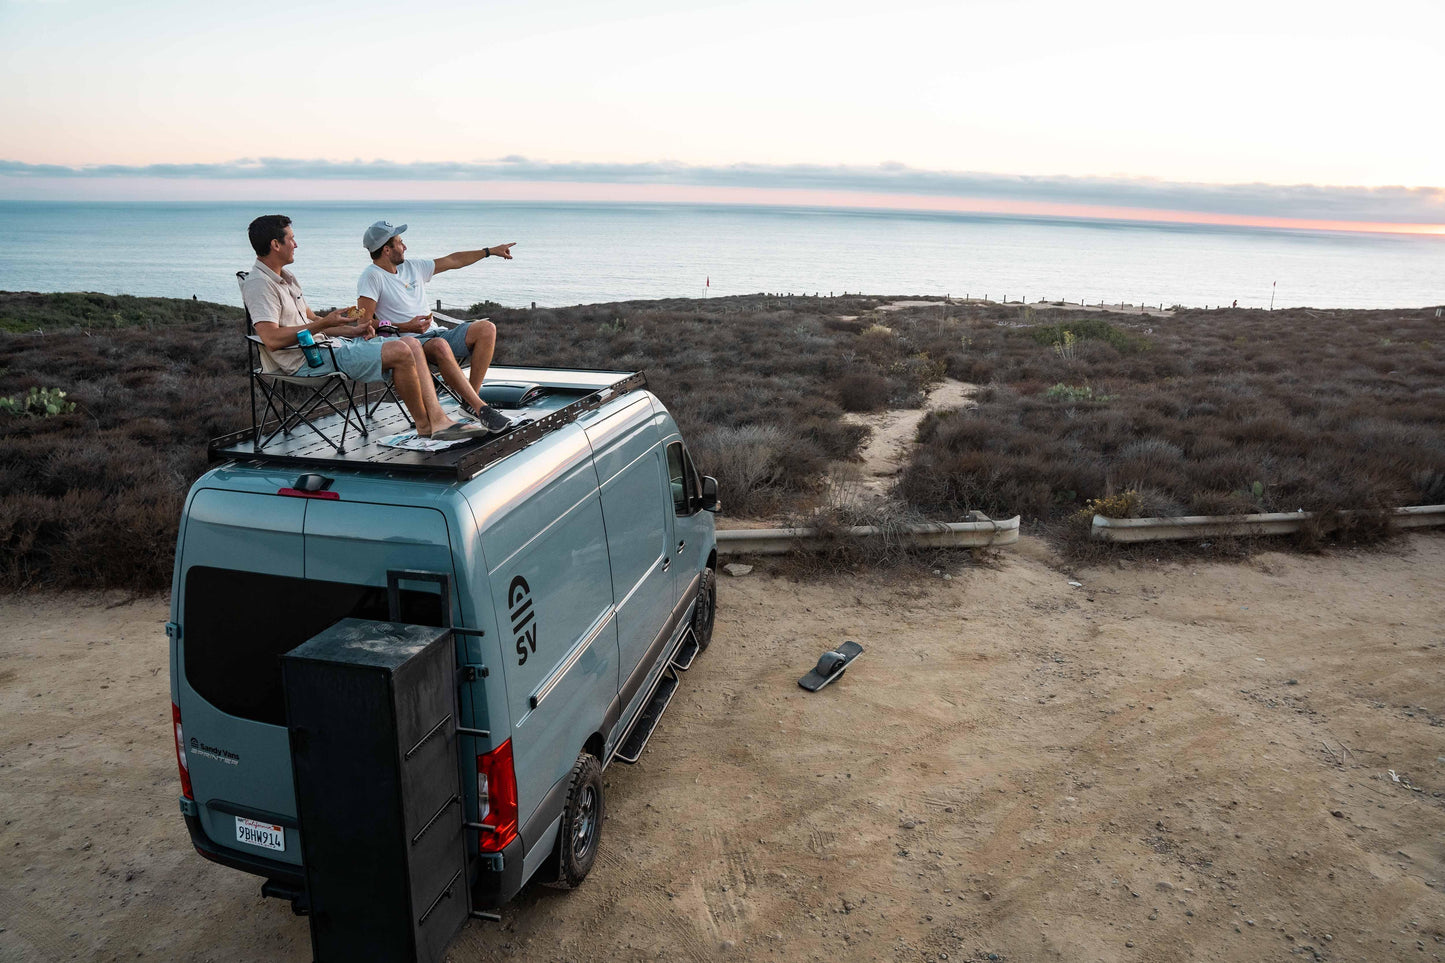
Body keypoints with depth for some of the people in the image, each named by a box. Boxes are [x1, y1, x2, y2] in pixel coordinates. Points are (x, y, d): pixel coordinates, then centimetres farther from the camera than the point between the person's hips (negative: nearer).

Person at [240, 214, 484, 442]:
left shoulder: (286, 277, 21)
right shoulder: (258, 284, -11)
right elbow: (272, 339, -23)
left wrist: (352, 331, 9)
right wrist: (324, 324, -16)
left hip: (326, 344, 11)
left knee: (412, 345, 0)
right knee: (400, 352, -22)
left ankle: (438, 421, -12)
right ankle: (423, 425, -7)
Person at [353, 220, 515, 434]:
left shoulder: (413, 266, 18)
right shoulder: (371, 277, -2)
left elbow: (453, 260, 27)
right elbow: (364, 323, -10)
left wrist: (490, 251, 29)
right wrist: (406, 327, -18)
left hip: (436, 334, 8)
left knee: (486, 328, -14)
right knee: (440, 346, -40)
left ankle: (470, 397, -20)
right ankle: (481, 409, -41)